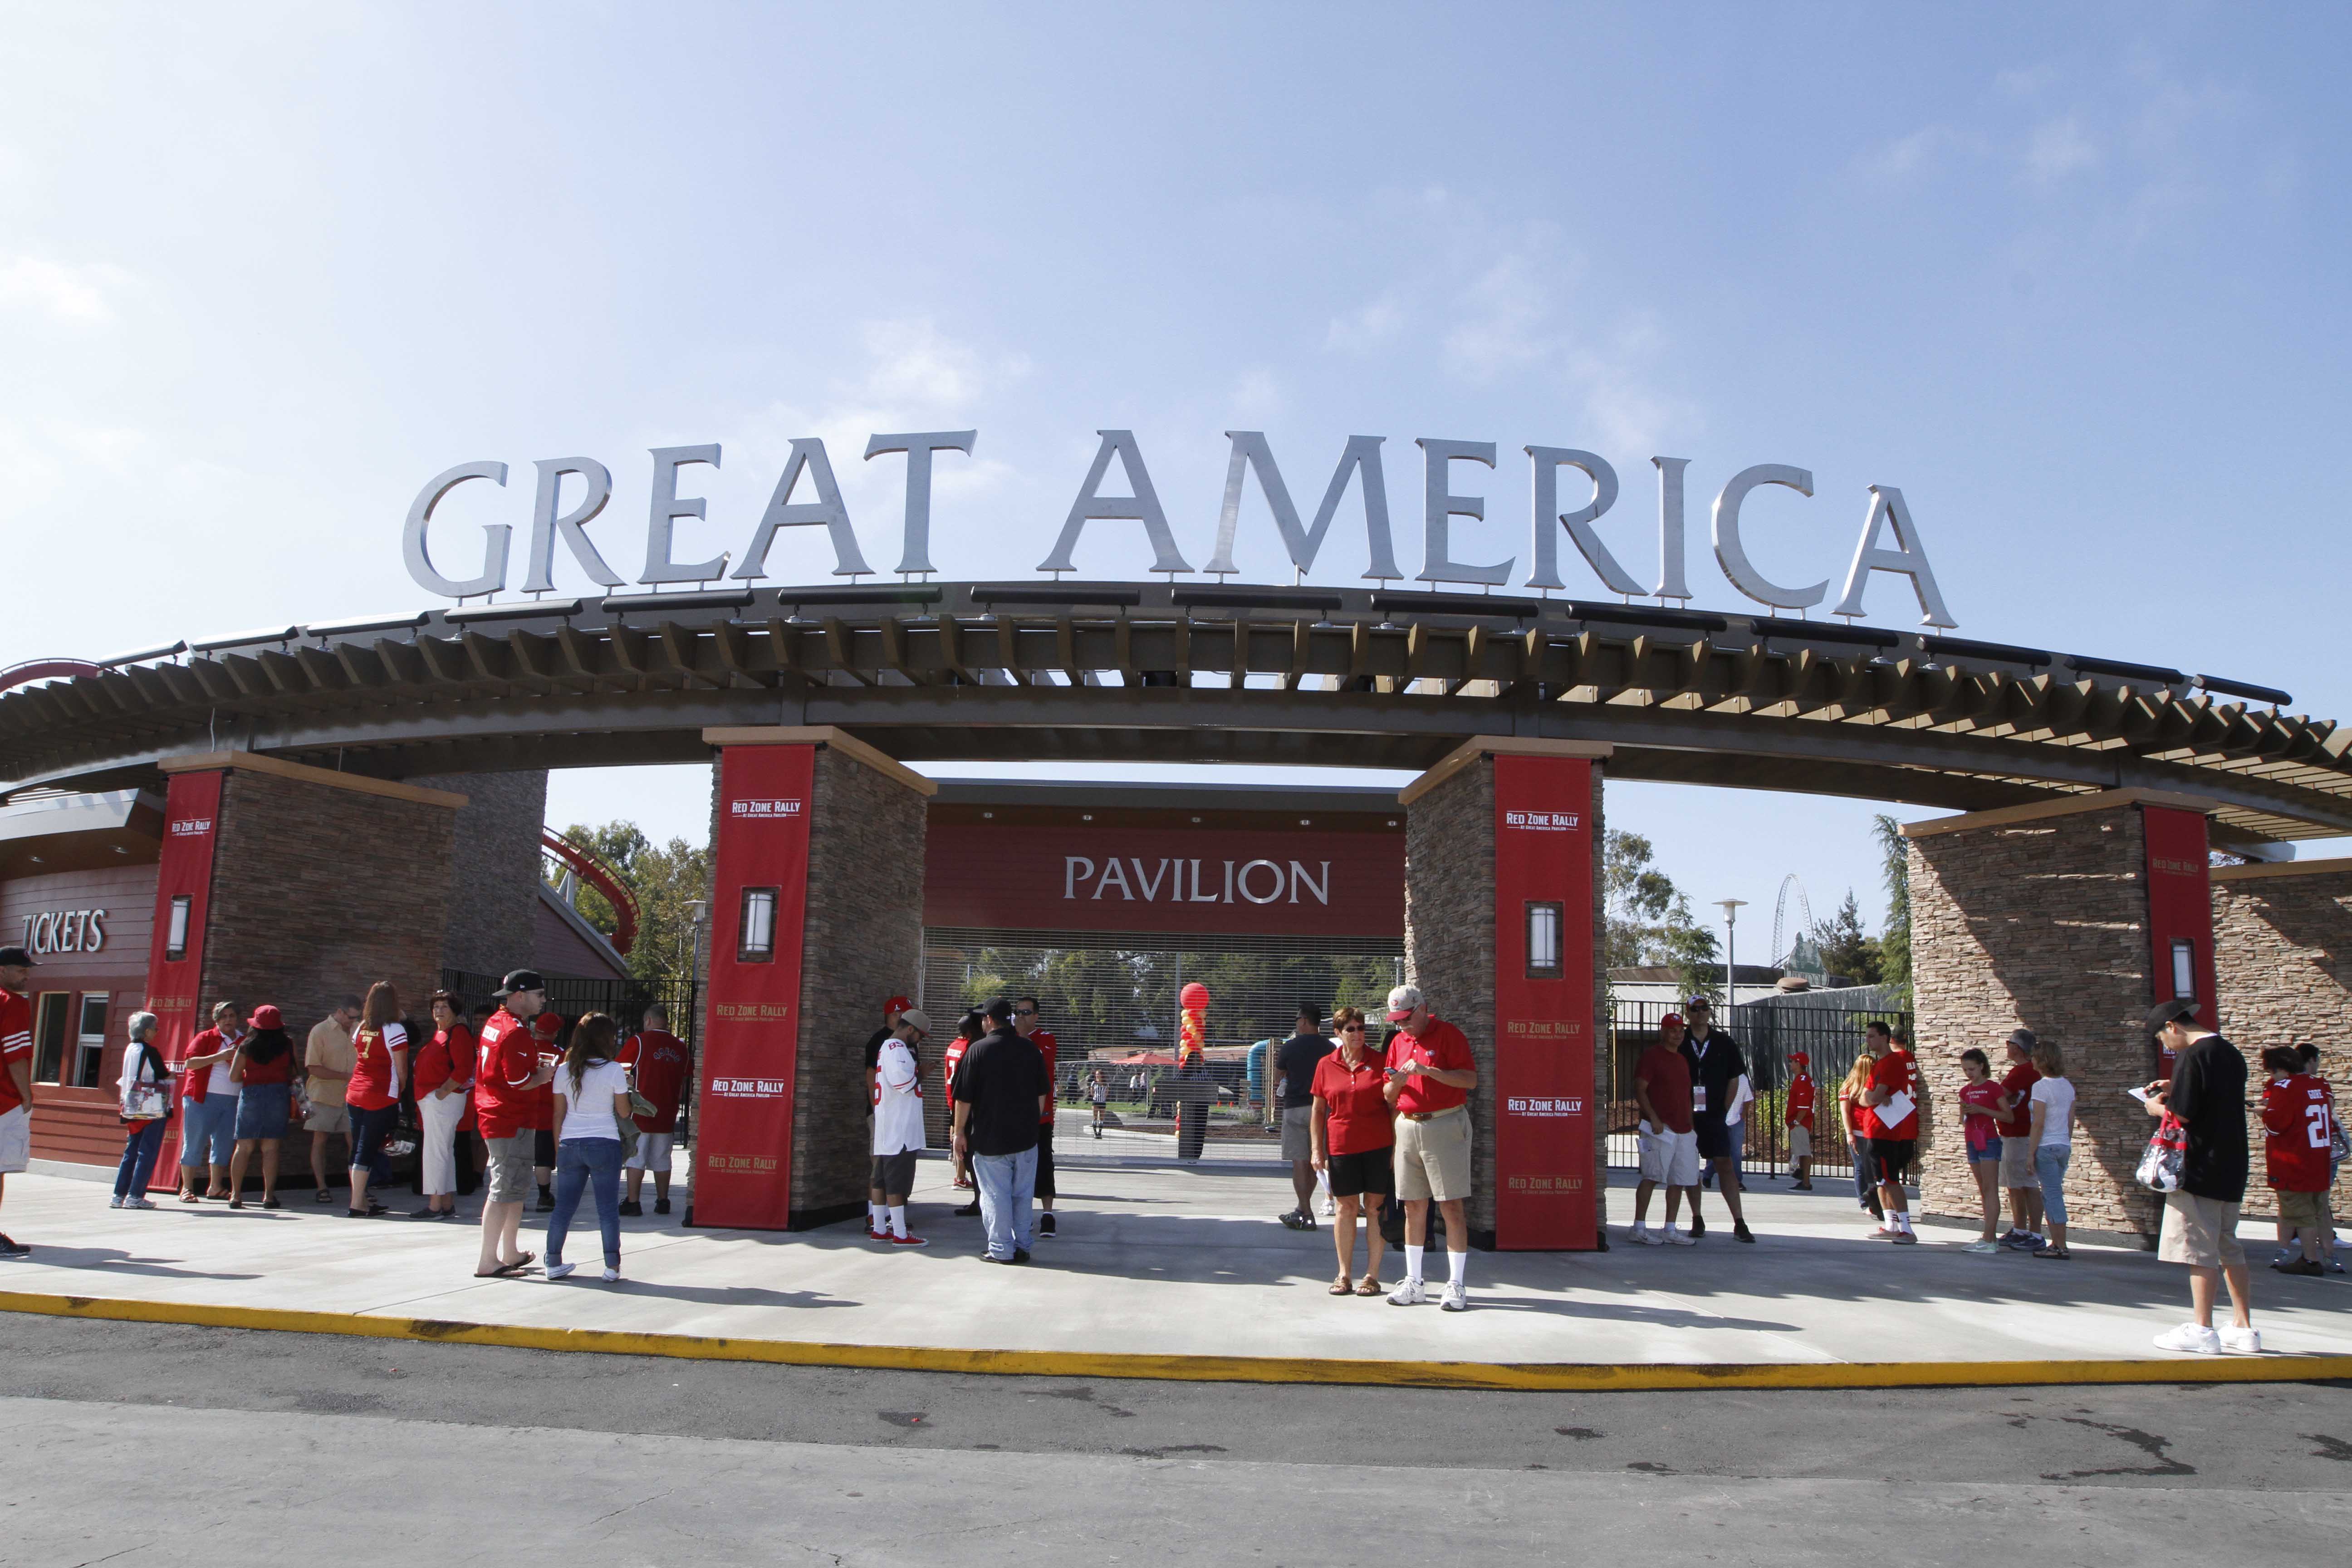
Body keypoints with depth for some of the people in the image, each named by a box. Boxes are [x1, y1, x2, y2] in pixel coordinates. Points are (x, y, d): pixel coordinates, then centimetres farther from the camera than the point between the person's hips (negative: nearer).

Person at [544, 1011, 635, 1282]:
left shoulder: (563, 1071, 4)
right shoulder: (613, 1070, -7)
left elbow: (558, 1115, 8)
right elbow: (624, 1112, -1)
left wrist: (559, 1149, 16)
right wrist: (624, 1086, 15)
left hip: (570, 1145, 4)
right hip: (604, 1145, -3)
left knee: (563, 1206, 12)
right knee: (608, 1208, 3)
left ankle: (553, 1263, 16)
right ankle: (612, 1267, 4)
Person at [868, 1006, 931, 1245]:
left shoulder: (887, 1046, 18)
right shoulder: (897, 1049, -15)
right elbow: (903, 1080, -28)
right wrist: (920, 1075, -10)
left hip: (887, 1128, 10)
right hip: (899, 1129, -10)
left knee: (882, 1179, 13)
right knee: (897, 1181, -6)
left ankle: (879, 1229, 20)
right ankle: (900, 1234, -2)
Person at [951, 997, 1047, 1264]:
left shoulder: (978, 1050, -9)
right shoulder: (1031, 1050, 4)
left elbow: (964, 1098, -8)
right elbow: (1043, 1094, 10)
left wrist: (960, 1132, 1)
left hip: (989, 1138, -4)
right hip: (1026, 1137, 4)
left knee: (995, 1195, 3)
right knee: (1021, 1194, 12)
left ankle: (1001, 1250, 5)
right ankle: (1021, 1247, 16)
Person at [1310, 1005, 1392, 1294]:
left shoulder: (1380, 1062, 3)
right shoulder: (1326, 1065, 7)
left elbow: (1394, 1106, 5)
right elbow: (1318, 1109, 10)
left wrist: (1396, 1147, -2)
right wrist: (1316, 1149, 4)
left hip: (1378, 1146, -1)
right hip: (1341, 1147, 1)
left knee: (1375, 1207, 1)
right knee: (1345, 1208, 5)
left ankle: (1372, 1275, 8)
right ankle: (1344, 1275, 14)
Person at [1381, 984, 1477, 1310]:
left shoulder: (1448, 1034, -4)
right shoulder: (1398, 1042, 15)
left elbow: (1471, 1079, -13)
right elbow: (1389, 1097, 18)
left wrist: (1427, 1070, -21)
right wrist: (1396, 1083, -6)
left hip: (1445, 1126, -6)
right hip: (1408, 1125, 6)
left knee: (1451, 1207, -4)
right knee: (1413, 1207, 8)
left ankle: (1457, 1284, 3)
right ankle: (1413, 1283, 14)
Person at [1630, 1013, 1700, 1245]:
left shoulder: (1683, 1060, 20)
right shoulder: (1651, 1055, -4)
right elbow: (1639, 1090, -11)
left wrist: (1690, 1125, 19)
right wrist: (1653, 1118, -20)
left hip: (1683, 1130, 8)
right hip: (1660, 1129, -8)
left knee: (1679, 1181, 6)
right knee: (1652, 1177, -10)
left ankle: (1670, 1231, 12)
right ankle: (1639, 1228, -6)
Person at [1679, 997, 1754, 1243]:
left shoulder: (1725, 1043, 4)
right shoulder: (1680, 1043, 2)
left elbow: (1734, 1079, 10)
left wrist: (1724, 1110, 4)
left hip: (1715, 1117, 0)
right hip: (1687, 1117, 0)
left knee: (1726, 1165, -5)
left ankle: (1739, 1223, -3)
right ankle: (1697, 1220, 14)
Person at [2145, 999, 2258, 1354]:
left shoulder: (2192, 1056, -15)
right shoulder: (2231, 1053, 12)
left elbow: (2182, 1114, -19)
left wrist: (2158, 1108, 0)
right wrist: (2176, 1091, 16)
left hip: (2199, 1168, -9)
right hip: (2231, 1167, 9)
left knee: (2199, 1248, -2)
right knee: (2229, 1248, 14)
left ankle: (2202, 1330, 1)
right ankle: (2243, 1328, 17)